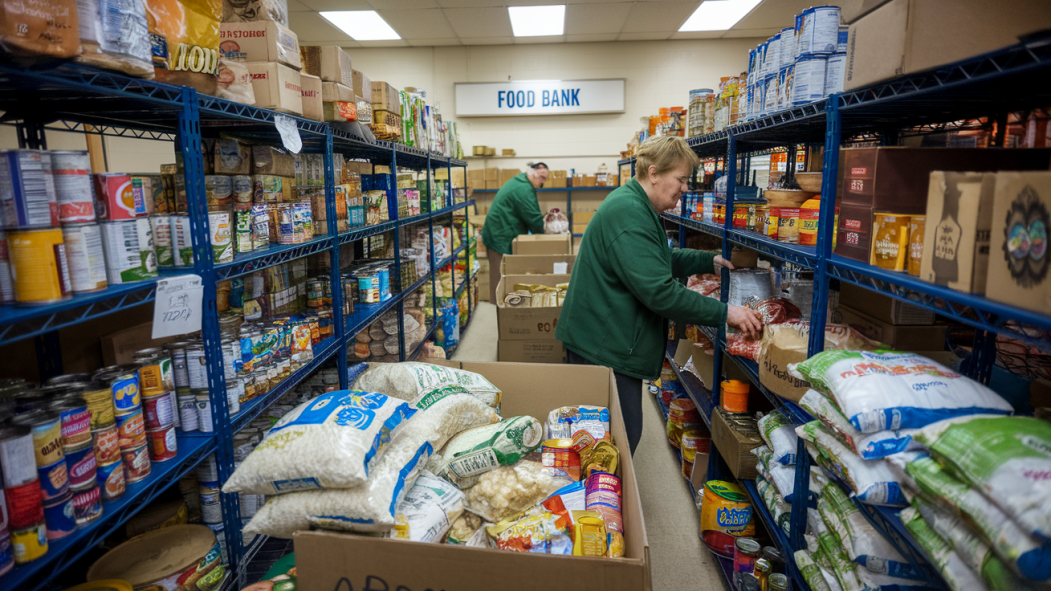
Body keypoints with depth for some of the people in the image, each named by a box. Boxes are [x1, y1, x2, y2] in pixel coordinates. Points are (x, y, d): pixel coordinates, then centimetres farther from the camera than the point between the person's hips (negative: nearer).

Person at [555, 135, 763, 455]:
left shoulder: (636, 207, 14)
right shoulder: (629, 214, -22)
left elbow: (662, 261, 27)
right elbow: (660, 292, -26)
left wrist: (711, 261, 15)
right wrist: (724, 313, -20)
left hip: (611, 342, 11)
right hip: (603, 348, -11)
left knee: (625, 432, 17)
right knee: (623, 437, -1)